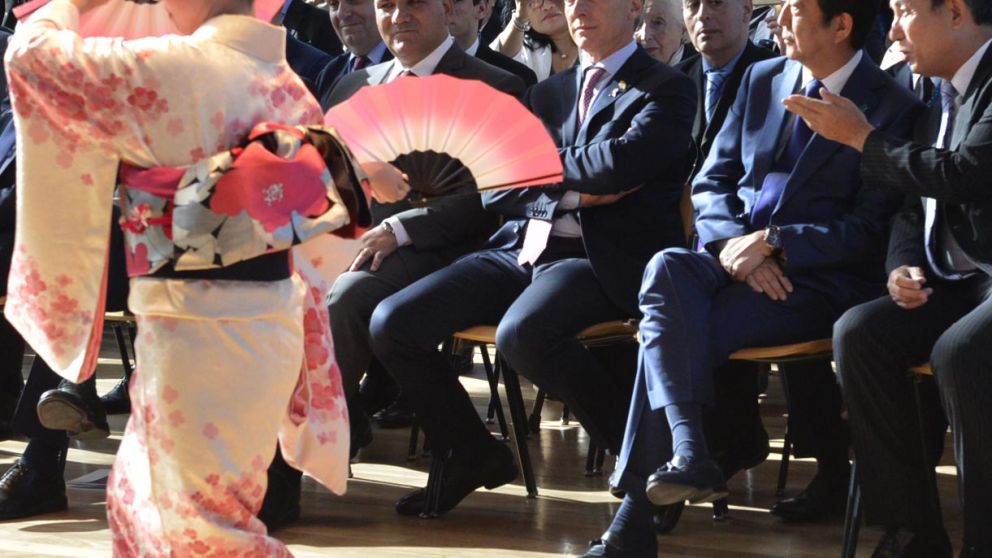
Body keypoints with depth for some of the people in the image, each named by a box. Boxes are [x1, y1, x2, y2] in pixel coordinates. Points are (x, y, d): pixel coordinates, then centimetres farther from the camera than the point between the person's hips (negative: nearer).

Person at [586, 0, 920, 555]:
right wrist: (732, 245, -7)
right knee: (666, 270, -31)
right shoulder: (763, 80, 14)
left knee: (671, 330, -27)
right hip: (732, 255, 5)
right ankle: (687, 453, -42)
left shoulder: (892, 108, -3)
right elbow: (711, 182, 14)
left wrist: (771, 242, -18)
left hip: (818, 279, -5)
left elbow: (869, 229, -9)